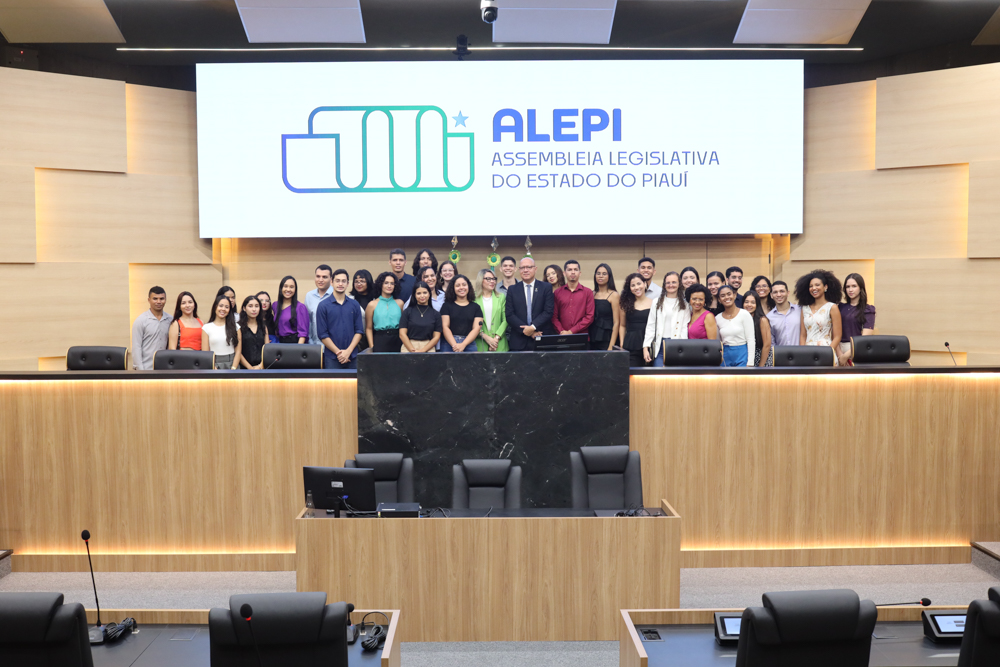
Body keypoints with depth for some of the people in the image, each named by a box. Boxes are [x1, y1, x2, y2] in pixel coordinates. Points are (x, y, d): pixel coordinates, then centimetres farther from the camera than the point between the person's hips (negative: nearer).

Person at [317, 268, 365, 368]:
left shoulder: (355, 305, 8)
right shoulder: (323, 305, 1)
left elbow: (359, 331, 4)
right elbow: (322, 334, -3)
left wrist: (348, 351, -8)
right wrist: (338, 352, -10)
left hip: (352, 357, 2)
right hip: (331, 358, -2)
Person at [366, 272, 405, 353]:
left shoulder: (399, 303, 10)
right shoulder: (372, 305, 5)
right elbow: (368, 328, 5)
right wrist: (371, 346, -4)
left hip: (397, 340, 2)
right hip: (380, 341, -1)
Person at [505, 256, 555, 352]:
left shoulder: (546, 288, 6)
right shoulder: (512, 290, 9)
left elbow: (548, 312, -2)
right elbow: (509, 315, 1)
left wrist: (533, 327, -13)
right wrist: (525, 330, -10)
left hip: (540, 341, -1)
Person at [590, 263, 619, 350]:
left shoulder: (613, 295, -2)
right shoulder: (592, 294, 11)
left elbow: (616, 323, -7)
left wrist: (611, 346, -14)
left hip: (607, 340, -4)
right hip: (592, 341, 4)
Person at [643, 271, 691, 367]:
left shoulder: (685, 304, 8)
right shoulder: (657, 302, 12)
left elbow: (685, 328, 1)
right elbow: (650, 326, 9)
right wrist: (645, 347, 1)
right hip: (660, 345, 1)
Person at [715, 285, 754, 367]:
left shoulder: (744, 314, -4)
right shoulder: (717, 318, 7)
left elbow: (751, 340, -6)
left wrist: (750, 363, -11)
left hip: (742, 355, -4)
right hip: (725, 357, 4)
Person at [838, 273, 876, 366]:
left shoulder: (868, 310, 2)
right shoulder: (841, 308, 13)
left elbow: (865, 338, -7)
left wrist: (846, 355, -12)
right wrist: (839, 353, -9)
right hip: (839, 349, 3)